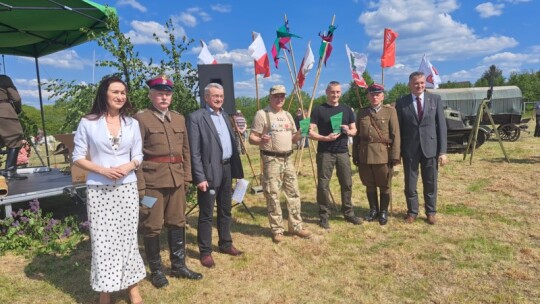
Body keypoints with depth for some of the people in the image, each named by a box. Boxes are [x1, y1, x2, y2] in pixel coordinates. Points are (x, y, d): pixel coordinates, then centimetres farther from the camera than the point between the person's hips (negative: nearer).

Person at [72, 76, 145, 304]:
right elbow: (78, 157, -1)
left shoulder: (132, 123, 6)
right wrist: (103, 170, -15)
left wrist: (127, 167, -13)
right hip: (98, 190, -2)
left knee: (128, 237, 9)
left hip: (127, 188, 2)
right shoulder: (88, 123, -2)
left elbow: (138, 156, 8)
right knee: (102, 239, 3)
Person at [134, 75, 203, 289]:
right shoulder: (141, 119, -6)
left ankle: (178, 265, 28)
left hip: (177, 180, 6)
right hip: (152, 181, -6)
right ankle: (156, 270, 23)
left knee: (177, 223, 14)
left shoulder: (179, 118, 12)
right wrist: (139, 185, -13)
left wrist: (186, 176, 10)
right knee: (152, 227, 6)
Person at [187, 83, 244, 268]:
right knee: (206, 214, 4)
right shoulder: (196, 117, -9)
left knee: (225, 210, 17)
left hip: (227, 169, 7)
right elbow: (194, 151, -13)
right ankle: (205, 251, 17)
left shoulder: (225, 116, 14)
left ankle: (225, 244, 32)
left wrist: (236, 169, 11)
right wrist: (200, 177, -18)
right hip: (209, 171, -7)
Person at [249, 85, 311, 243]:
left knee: (293, 193, 11)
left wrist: (300, 134, -2)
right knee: (273, 195, 0)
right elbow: (252, 138, -9)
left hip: (288, 159, 7)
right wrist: (260, 140, -31)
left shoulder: (287, 115, 14)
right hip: (271, 160, -6)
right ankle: (277, 230, 12)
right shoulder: (262, 114, -6)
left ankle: (296, 226, 24)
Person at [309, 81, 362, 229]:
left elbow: (354, 130, 15)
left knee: (347, 183, 9)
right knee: (323, 185, 0)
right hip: (325, 153, -4)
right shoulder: (318, 110, -3)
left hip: (343, 152, 4)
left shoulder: (347, 109, 10)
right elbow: (310, 132, -7)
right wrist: (326, 138, -22)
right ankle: (324, 215, 12)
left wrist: (349, 131, -8)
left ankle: (348, 212, 25)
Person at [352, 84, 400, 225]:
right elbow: (357, 135, 10)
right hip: (364, 154, 3)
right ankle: (373, 210, 29)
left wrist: (395, 156, -10)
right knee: (369, 185, 13)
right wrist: (355, 155, 6)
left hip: (383, 154, -3)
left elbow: (395, 135, -4)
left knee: (385, 185, 8)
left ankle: (384, 211, 24)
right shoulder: (361, 112, 9)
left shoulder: (390, 111, -1)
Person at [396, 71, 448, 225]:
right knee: (410, 183, 9)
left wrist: (442, 151, -5)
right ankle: (412, 211, 26)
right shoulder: (401, 102, 0)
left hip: (430, 147, 1)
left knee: (431, 183, 11)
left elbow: (441, 126, 1)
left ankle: (431, 212, 28)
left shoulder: (435, 99, 3)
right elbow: (398, 128, 1)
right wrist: (397, 152, -2)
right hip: (410, 149, 0)